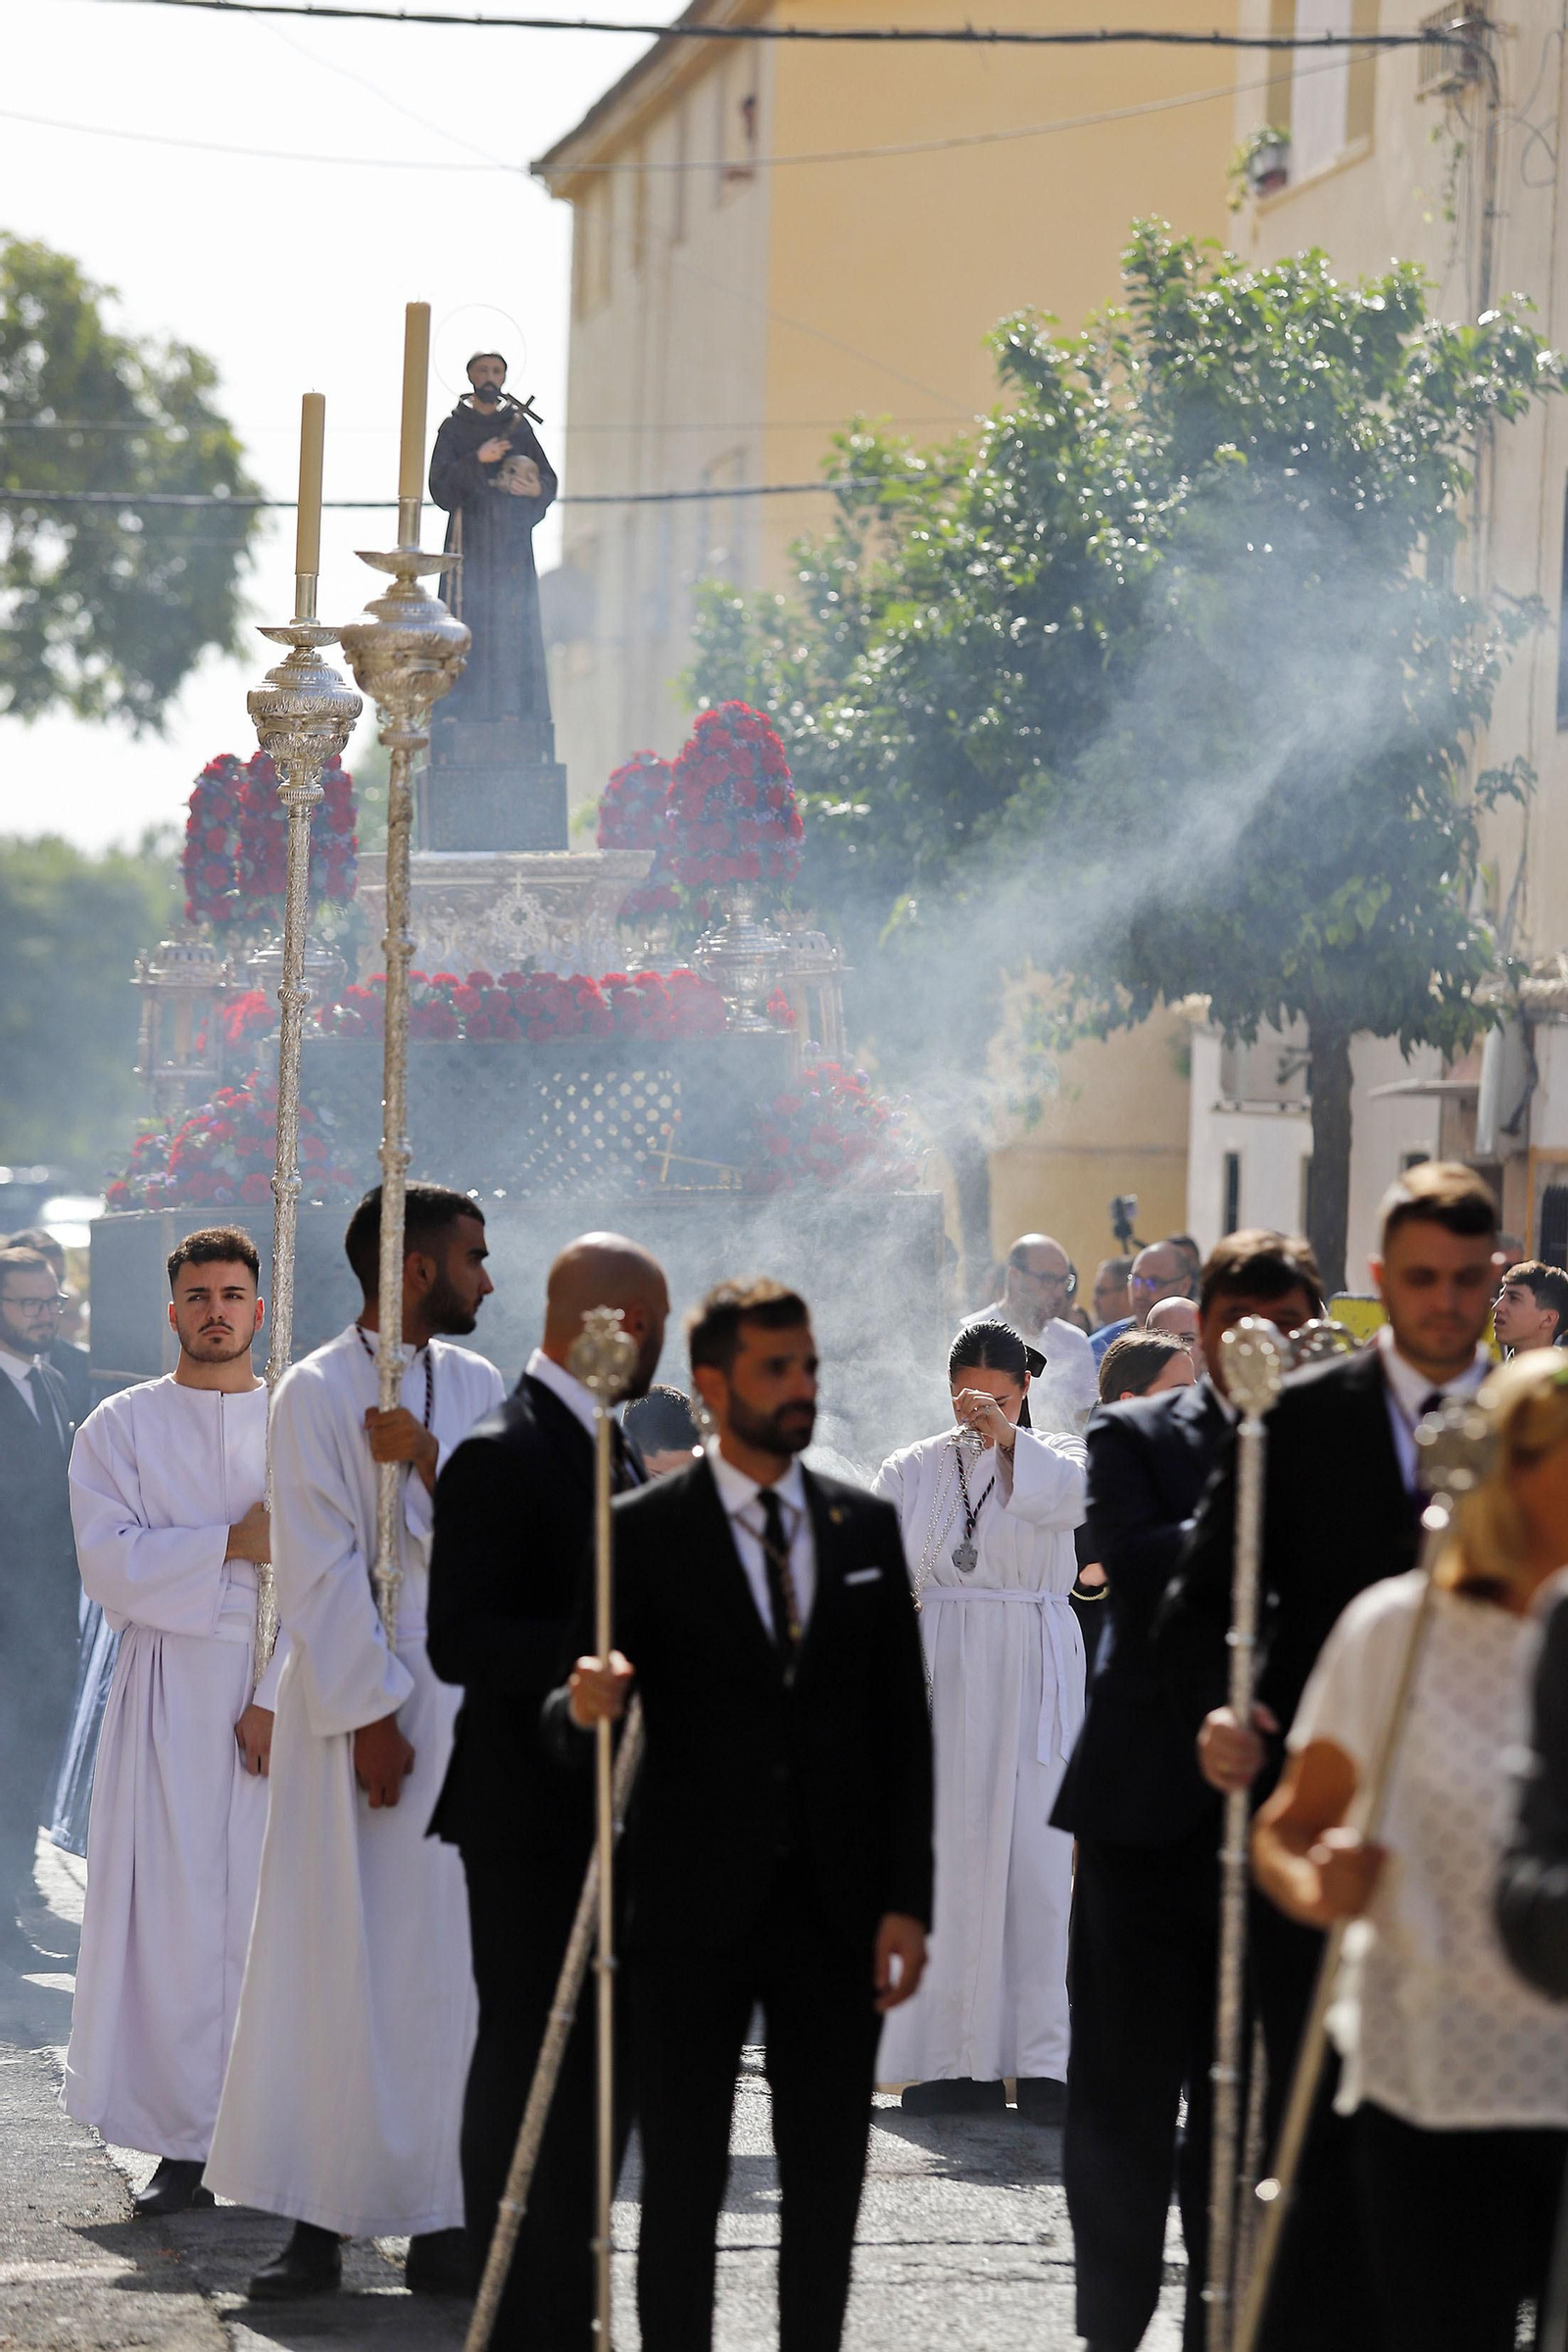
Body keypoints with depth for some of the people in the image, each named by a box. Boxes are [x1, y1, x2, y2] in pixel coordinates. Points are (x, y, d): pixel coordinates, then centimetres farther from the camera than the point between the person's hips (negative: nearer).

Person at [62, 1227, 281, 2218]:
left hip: (279, 1691, 0)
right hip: (168, 1686, 0)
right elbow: (111, 1561, -5)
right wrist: (232, 1544, -13)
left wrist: (279, 1700, -11)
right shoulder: (123, 1428, 8)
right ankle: (185, 2144, -2)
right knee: (174, 1906, -5)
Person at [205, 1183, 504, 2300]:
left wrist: (428, 1460, -12)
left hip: (465, 1703, 5)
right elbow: (320, 1571, -9)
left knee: (454, 1959, 2)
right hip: (357, 1705, -5)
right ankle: (319, 2221, -1)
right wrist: (369, 1717, -13)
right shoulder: (317, 1392, -4)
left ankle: (443, 2217, 5)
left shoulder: (477, 1385, 11)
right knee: (337, 1962, -3)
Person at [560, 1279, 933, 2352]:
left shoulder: (867, 1526, 8)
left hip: (836, 1909, 3)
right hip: (696, 1904, -3)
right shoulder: (643, 1532, -2)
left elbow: (904, 1726, 8)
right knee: (683, 2186, 2)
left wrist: (908, 1901, 1)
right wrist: (583, 1707, -28)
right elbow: (580, 1719, -3)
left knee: (829, 2184, 6)